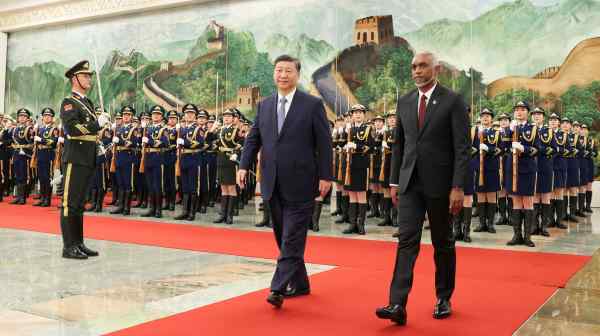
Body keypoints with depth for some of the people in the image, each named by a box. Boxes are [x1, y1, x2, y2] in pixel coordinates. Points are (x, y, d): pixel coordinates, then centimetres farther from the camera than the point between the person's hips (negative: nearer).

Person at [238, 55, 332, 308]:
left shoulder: (313, 105, -2)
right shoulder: (264, 105, 12)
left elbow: (324, 143, -4)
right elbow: (253, 139, 11)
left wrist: (325, 176, -9)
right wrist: (244, 166, -3)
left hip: (300, 184, -5)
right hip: (273, 184, 6)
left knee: (292, 239, -6)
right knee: (283, 238, 13)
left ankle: (278, 288, -5)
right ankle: (299, 284, 26)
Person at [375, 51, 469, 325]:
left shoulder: (453, 101, -5)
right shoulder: (404, 102, 9)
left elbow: (462, 148, -9)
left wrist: (458, 187, -15)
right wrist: (394, 181, 9)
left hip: (439, 184, -3)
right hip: (410, 183, 3)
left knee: (443, 243, 9)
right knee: (407, 241, -6)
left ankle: (443, 298, 25)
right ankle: (398, 304, -10)